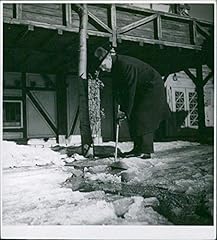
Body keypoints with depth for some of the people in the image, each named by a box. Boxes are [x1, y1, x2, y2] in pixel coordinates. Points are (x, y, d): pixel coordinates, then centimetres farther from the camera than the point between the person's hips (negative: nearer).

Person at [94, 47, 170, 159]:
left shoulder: (126, 65, -29)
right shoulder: (115, 67, 1)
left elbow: (130, 90, -29)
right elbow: (117, 90, 3)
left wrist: (125, 111, -24)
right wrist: (122, 109, -5)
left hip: (152, 88, -9)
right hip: (140, 90, 9)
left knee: (143, 118, -15)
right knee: (133, 118, 4)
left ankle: (146, 151, -11)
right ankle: (138, 149, 7)